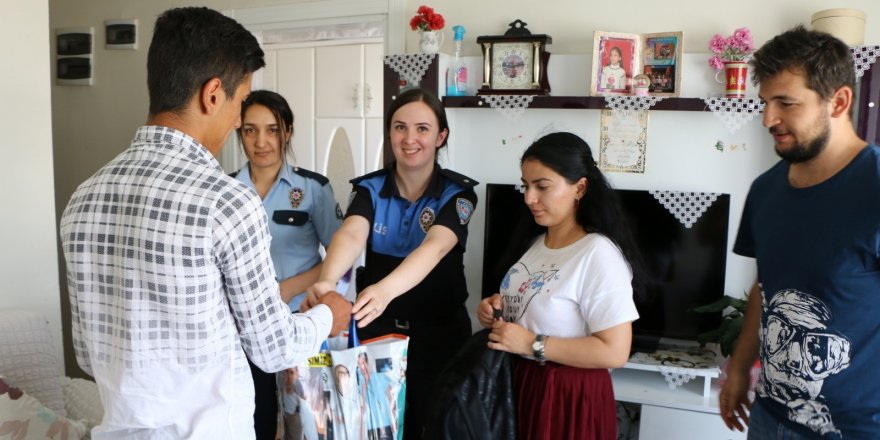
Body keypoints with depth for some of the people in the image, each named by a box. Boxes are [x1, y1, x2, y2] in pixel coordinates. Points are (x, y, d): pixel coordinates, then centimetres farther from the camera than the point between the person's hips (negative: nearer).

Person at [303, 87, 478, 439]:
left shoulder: (457, 193, -12)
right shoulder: (369, 188, -5)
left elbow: (434, 247, -31)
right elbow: (351, 234, -25)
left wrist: (386, 289, -50)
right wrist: (327, 281, -47)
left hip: (438, 332, -2)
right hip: (376, 329, 2)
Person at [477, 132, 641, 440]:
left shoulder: (599, 254, -21)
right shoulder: (540, 241, 5)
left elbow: (615, 352, -24)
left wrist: (533, 344, -24)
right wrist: (498, 309, 0)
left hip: (569, 397, -8)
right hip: (520, 383, 8)